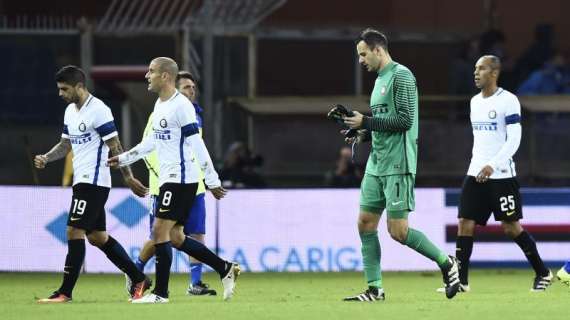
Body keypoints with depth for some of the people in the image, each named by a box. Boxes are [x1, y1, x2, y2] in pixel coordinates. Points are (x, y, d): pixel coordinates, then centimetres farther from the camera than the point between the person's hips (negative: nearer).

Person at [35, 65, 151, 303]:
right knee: (97, 236, 11)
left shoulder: (98, 110, -14)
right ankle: (139, 279, 19)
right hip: (81, 181, 9)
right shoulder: (70, 111, 12)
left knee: (74, 232, -10)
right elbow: (66, 144, 21)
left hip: (94, 181, -9)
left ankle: (65, 292, -7)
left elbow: (115, 147, -14)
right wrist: (45, 158, 3)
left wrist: (128, 178, -14)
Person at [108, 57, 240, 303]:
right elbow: (153, 141, 26)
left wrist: (212, 181, -19)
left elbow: (197, 145, -18)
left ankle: (160, 292, -5)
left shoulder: (181, 106, -15)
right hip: (168, 179, 9)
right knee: (175, 237, 8)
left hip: (180, 179, -9)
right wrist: (124, 158, 28)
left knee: (160, 231, -10)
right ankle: (226, 269, 16)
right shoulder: (160, 105, 14)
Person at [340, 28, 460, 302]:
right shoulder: (380, 80, 19)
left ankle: (446, 263, 6)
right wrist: (362, 133, 10)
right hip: (376, 165, 9)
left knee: (398, 231, -11)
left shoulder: (401, 76, -10)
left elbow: (405, 120, -18)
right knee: (365, 224, 3)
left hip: (398, 166, -9)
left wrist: (365, 122, -15)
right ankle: (374, 289, 6)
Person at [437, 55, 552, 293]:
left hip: (502, 175, -7)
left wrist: (492, 166, -22)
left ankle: (543, 274, 15)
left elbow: (514, 140, -14)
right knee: (465, 224, -4)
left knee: (511, 227, 0)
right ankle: (460, 280, -4)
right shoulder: (475, 102, 14)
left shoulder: (507, 101, -9)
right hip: (476, 174, 7)